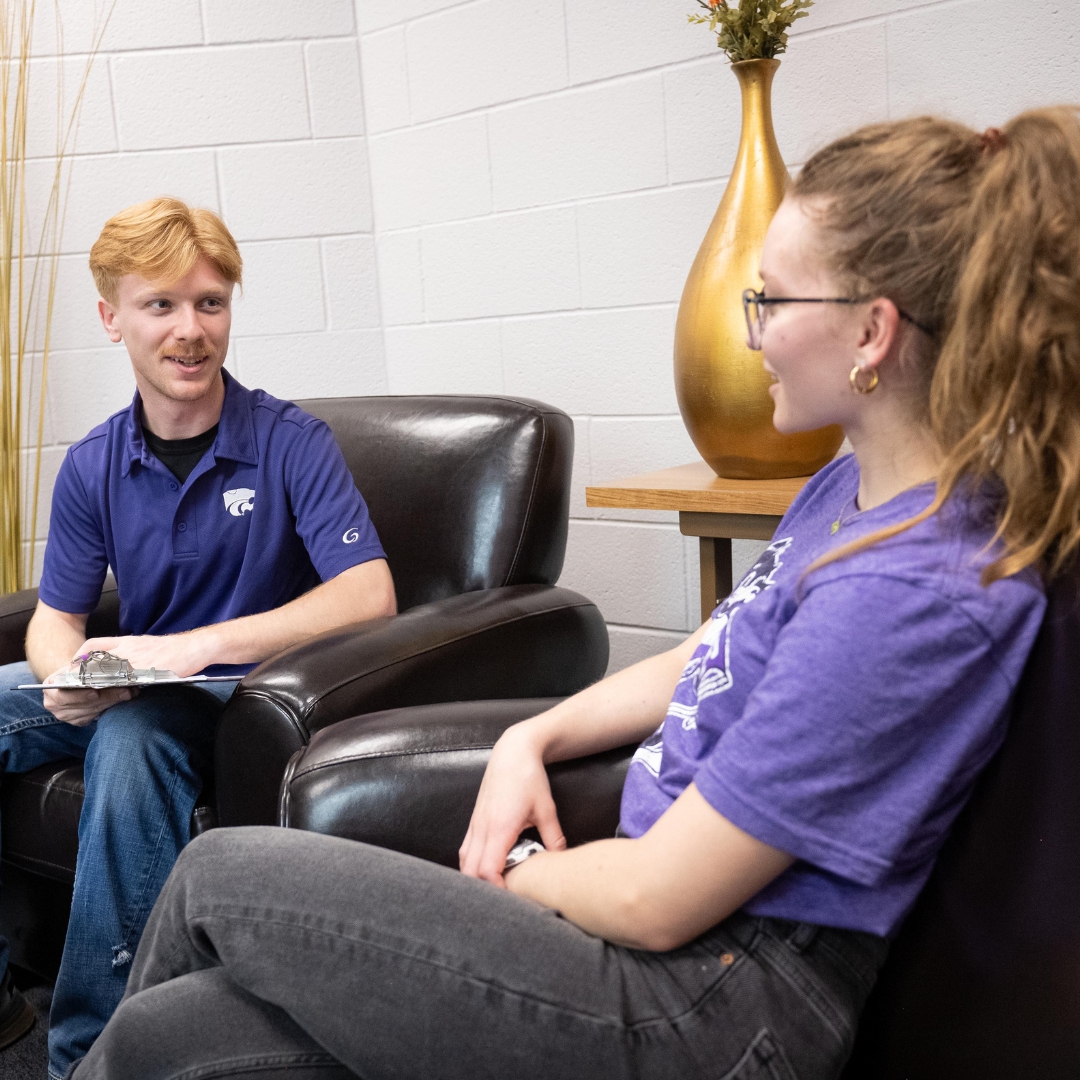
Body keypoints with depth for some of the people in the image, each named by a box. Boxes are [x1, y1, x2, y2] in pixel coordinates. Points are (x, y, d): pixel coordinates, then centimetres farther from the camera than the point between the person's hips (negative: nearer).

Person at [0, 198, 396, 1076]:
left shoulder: (292, 443, -10)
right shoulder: (93, 468, 4)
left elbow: (368, 594, -22)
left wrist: (195, 646, -29)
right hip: (133, 688, 5)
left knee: (131, 737, -35)